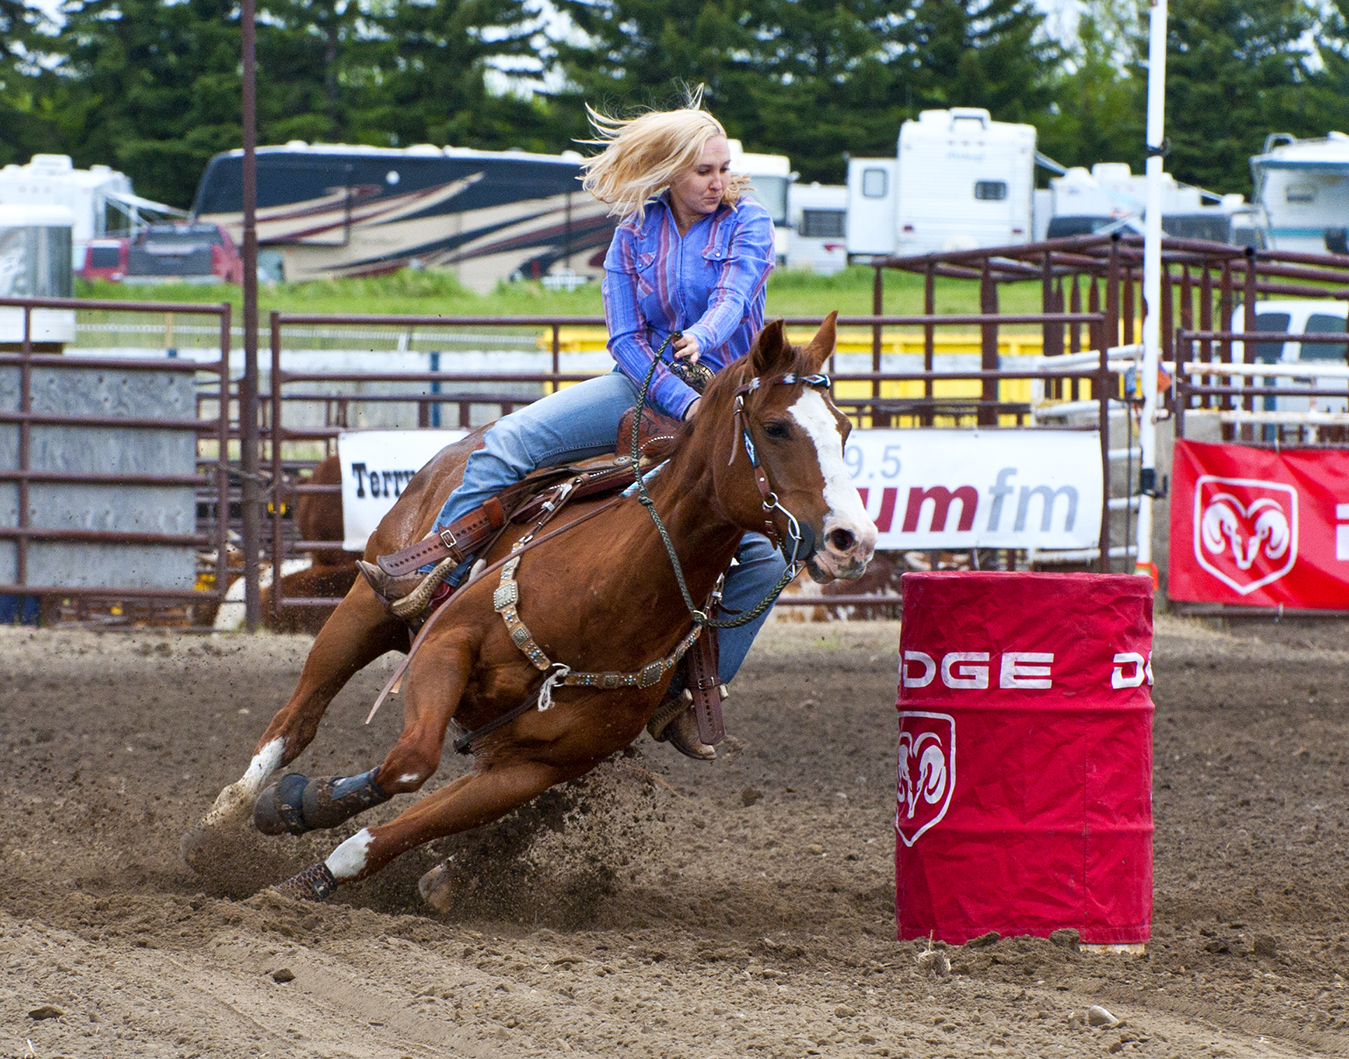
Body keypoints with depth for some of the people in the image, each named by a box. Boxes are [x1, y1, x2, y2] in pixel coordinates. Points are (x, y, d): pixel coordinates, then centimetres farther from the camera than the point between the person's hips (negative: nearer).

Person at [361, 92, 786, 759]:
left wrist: (701, 339, -45)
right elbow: (626, 339, -4)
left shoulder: (747, 222, -3)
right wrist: (682, 402, -20)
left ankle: (681, 699, -10)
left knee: (764, 559, -20)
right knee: (508, 442, -18)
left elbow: (733, 296, -21)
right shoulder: (634, 236, 2)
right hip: (646, 387, 2)